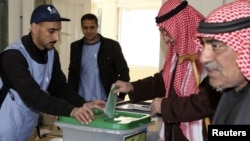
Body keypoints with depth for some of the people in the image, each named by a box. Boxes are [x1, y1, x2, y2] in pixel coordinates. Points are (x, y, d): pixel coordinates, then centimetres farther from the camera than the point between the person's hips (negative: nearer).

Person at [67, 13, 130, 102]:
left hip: (104, 101, -2)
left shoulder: (112, 46, -3)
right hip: (81, 101, 3)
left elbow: (124, 72, 0)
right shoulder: (76, 47, 7)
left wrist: (121, 97, -3)